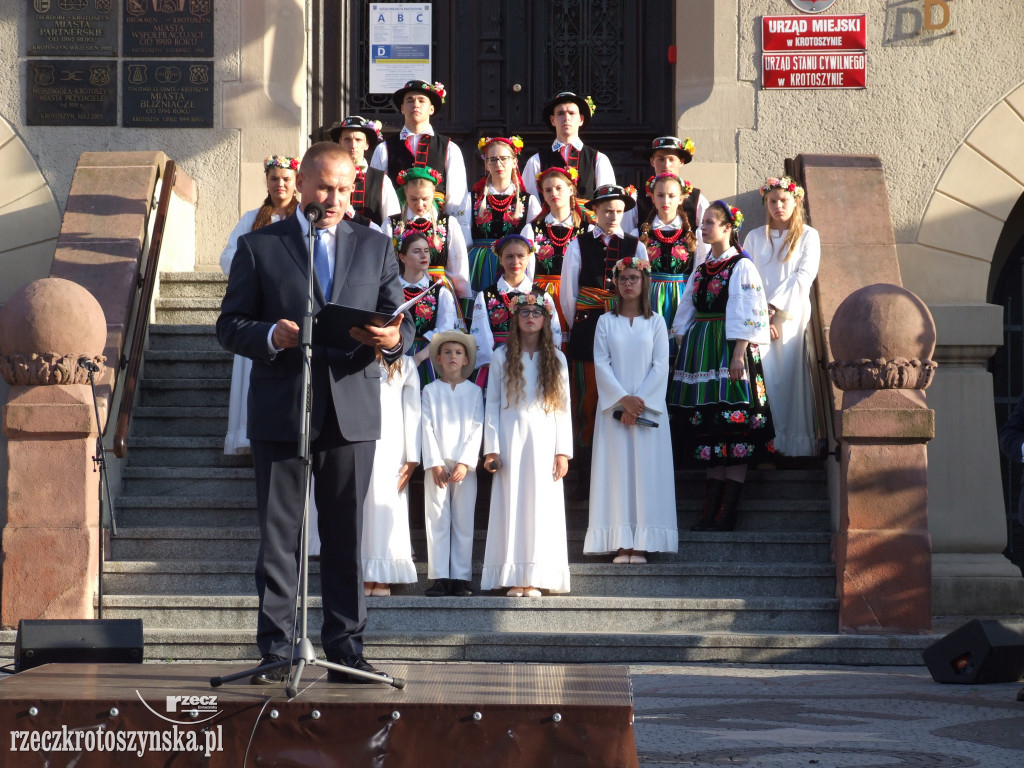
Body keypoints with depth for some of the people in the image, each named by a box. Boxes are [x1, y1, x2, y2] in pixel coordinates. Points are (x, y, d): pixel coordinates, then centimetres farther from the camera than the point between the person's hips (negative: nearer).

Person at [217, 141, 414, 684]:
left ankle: (345, 648, 10)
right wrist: (270, 336, -17)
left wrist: (392, 339, -14)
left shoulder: (375, 247, 14)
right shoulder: (259, 247, 7)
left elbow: (401, 320, 10)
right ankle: (275, 652, 5)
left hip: (353, 413, 2)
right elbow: (229, 325, 4)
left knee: (347, 538, 4)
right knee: (279, 538, 0)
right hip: (281, 414, -2)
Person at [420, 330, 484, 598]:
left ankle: (461, 577, 1)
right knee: (437, 521, -3)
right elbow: (427, 427, 2)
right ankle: (439, 577, -2)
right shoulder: (431, 391, 8)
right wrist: (434, 463, -9)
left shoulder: (474, 391, 8)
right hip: (437, 465, 0)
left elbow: (477, 429, 1)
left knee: (463, 522, -1)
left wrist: (464, 462, -11)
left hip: (465, 466, 0)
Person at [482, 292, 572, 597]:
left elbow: (563, 407, 7)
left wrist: (563, 451, -1)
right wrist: (491, 448, -4)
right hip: (511, 437, -1)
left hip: (544, 439, 1)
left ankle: (535, 579, -1)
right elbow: (492, 404, 4)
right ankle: (514, 578, -3)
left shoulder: (556, 359, 10)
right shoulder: (502, 357, 7)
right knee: (512, 503, -4)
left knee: (542, 503, -3)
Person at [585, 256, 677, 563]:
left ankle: (642, 544, -4)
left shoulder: (656, 322, 7)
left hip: (648, 406, 0)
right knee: (617, 470, -3)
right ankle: (621, 544, -4)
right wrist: (623, 399, -12)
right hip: (614, 407, 0)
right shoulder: (606, 322, 7)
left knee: (645, 469, -4)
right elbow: (601, 364, 0)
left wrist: (640, 401, -11)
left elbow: (660, 366, 0)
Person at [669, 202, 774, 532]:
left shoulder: (742, 267, -4)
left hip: (730, 349, -7)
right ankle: (711, 509, 7)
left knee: (735, 429, -8)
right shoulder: (702, 270, 17)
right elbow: (687, 313, 21)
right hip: (701, 350, 7)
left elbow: (747, 313, -11)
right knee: (708, 427, 6)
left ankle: (727, 512, -8)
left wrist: (739, 354, -17)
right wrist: (682, 351, 15)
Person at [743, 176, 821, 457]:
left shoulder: (808, 236, 7)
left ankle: (795, 443, -3)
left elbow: (804, 276, -3)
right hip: (760, 318, 2)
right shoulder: (755, 237, 13)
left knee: (792, 377, -6)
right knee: (764, 377, -6)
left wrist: (775, 306, -10)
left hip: (792, 316, -2)